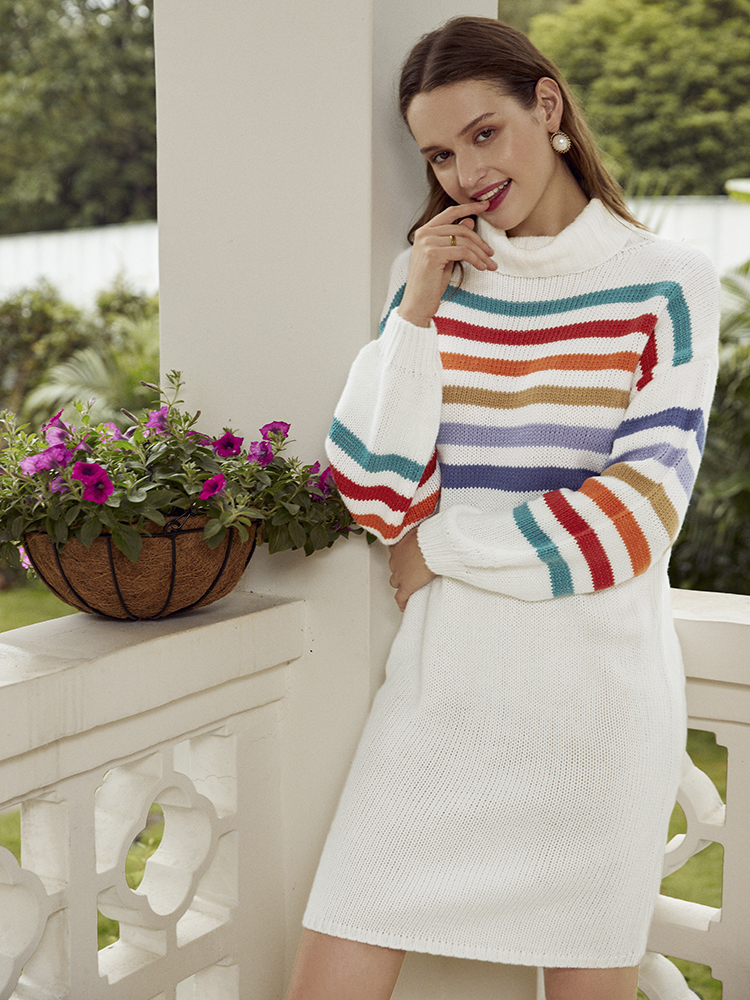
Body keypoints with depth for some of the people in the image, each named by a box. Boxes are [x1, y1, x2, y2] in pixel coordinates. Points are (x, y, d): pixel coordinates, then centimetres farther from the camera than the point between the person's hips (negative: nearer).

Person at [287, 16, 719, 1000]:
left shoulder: (667, 283, -3)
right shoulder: (434, 271, 5)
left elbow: (637, 517, -10)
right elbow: (379, 498, -2)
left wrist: (438, 543, -5)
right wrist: (418, 312, -9)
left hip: (600, 697, -2)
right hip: (447, 685, 2)